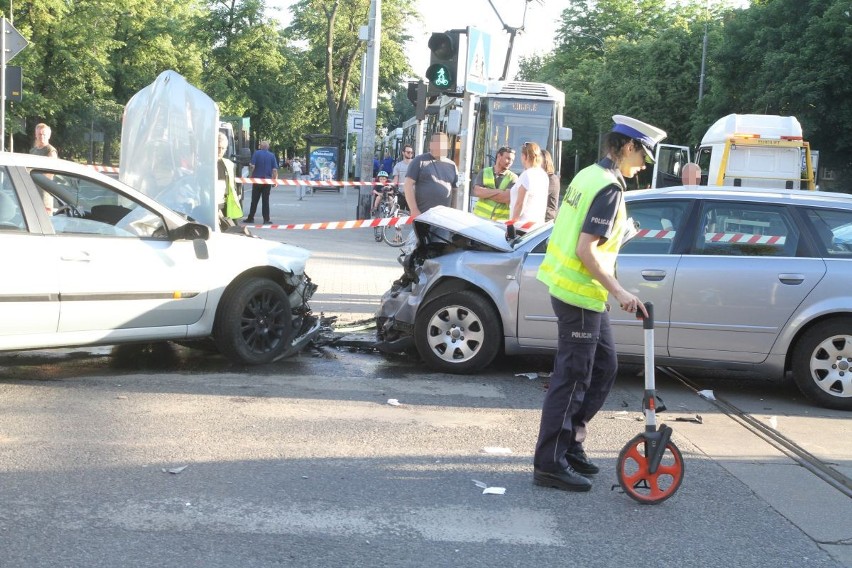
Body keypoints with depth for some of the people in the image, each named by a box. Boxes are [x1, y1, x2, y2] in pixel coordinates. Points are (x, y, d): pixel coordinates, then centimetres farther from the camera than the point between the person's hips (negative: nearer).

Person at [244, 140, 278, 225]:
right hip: (267, 180, 1)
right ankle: (266, 219, 0)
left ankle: (251, 218, 10)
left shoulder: (257, 153, -4)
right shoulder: (272, 155, 2)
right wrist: (274, 180, 4)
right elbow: (275, 169, -2)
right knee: (266, 200, 4)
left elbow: (252, 166, -11)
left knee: (254, 200, 6)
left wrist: (250, 176, -2)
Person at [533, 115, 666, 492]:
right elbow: (586, 250, -24)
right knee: (572, 379, -3)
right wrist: (619, 293, -24)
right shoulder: (609, 187, -18)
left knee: (604, 367, 18)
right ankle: (550, 464, 5)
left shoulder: (589, 174, 11)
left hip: (569, 285, 10)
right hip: (580, 294, -10)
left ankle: (571, 443, 24)